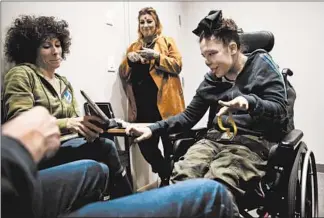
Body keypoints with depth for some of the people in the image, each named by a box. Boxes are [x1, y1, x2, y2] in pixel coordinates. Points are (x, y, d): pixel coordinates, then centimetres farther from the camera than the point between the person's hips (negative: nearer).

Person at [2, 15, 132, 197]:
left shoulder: (65, 83, 18)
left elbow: (75, 120, 9)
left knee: (101, 167, -25)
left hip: (62, 147, 6)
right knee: (105, 147, -24)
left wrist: (88, 126, -16)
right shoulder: (21, 74, -3)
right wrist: (67, 124, -30)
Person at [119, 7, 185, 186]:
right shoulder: (133, 46, 20)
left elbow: (177, 65, -3)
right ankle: (165, 176, 23)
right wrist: (128, 59, -7)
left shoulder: (167, 41, 10)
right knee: (145, 144, 2)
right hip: (142, 104, 4)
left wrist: (157, 55, -15)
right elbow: (123, 74, 12)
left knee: (170, 145, 1)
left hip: (164, 102, -3)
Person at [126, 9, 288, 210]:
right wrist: (152, 130, 2)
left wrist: (250, 102, -28)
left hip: (253, 140, -3)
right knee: (181, 177, -28)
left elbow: (280, 111, -7)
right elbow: (189, 116, 15)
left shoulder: (261, 64, 2)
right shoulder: (211, 79, 15)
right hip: (216, 138, 4)